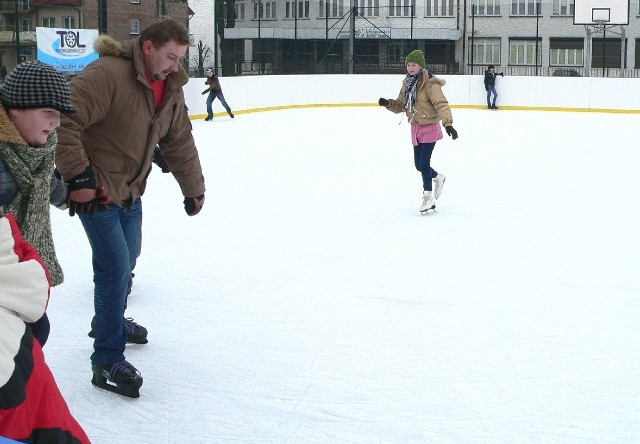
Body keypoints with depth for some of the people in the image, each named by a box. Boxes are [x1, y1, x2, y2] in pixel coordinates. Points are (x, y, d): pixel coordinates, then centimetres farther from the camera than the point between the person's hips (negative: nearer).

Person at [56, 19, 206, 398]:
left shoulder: (170, 89, 1)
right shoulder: (107, 75, -27)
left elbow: (180, 142, 10)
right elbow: (65, 120, -32)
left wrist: (193, 190, 12)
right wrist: (78, 177, -31)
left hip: (131, 191, 9)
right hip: (97, 190, -9)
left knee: (128, 258, 24)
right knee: (116, 267, -11)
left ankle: (110, 321, 49)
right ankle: (108, 361, -1)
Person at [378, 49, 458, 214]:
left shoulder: (429, 84, -18)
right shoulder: (407, 84, 5)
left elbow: (441, 104, -27)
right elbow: (400, 106, 11)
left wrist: (448, 123, -40)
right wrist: (388, 103, -9)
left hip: (429, 128, -7)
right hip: (416, 129, 7)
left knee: (424, 163, -8)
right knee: (418, 165, 13)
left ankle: (428, 196, 9)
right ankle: (438, 178, 42)